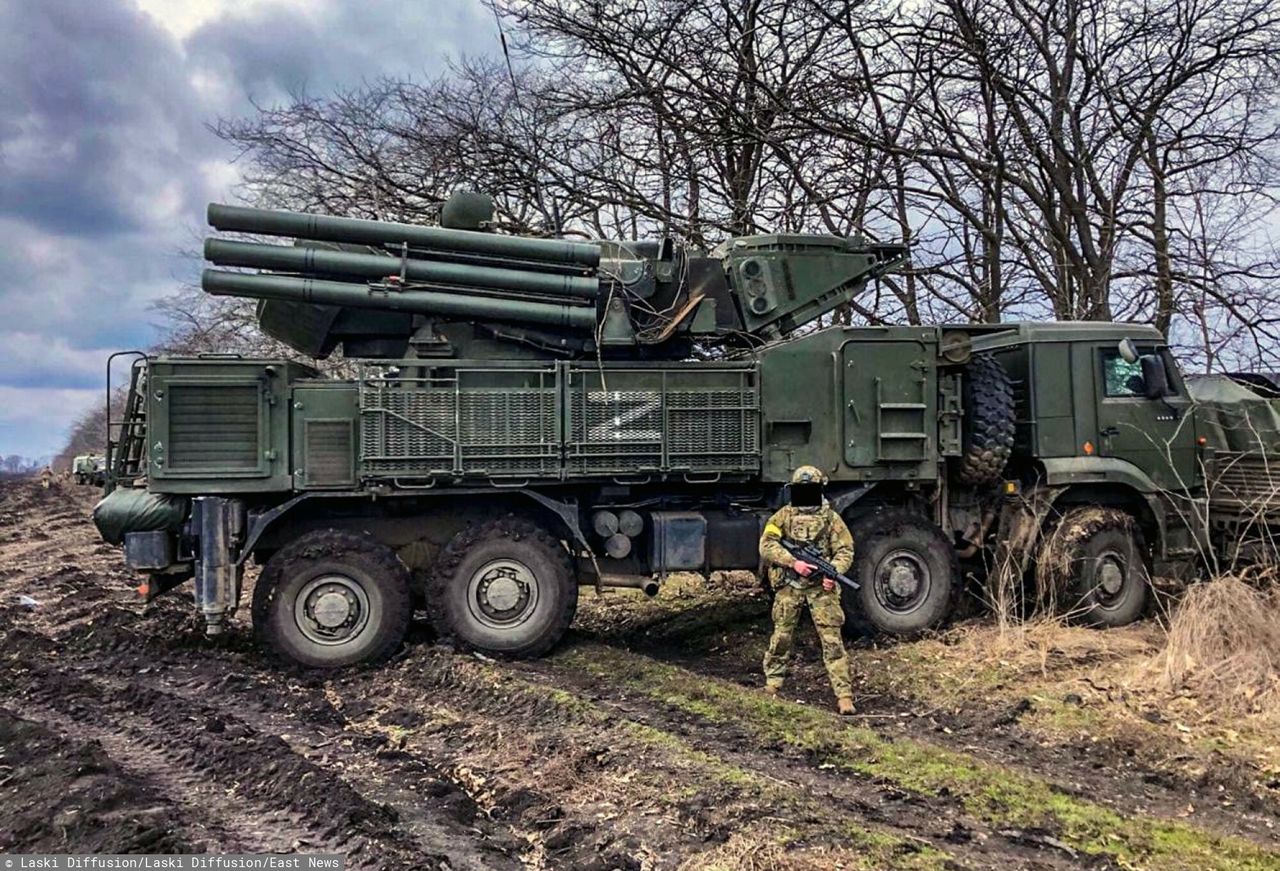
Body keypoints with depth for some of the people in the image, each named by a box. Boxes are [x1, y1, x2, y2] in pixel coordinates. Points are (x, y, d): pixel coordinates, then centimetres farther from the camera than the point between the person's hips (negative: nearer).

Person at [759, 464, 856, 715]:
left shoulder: (830, 517, 4)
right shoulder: (783, 515, 4)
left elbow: (845, 550, 2)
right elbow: (766, 546, -6)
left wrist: (833, 573, -17)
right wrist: (793, 562, -18)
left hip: (821, 588, -1)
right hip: (789, 587, 1)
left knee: (832, 640, -4)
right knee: (781, 636, 10)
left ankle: (844, 694, -2)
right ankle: (773, 683, 28)